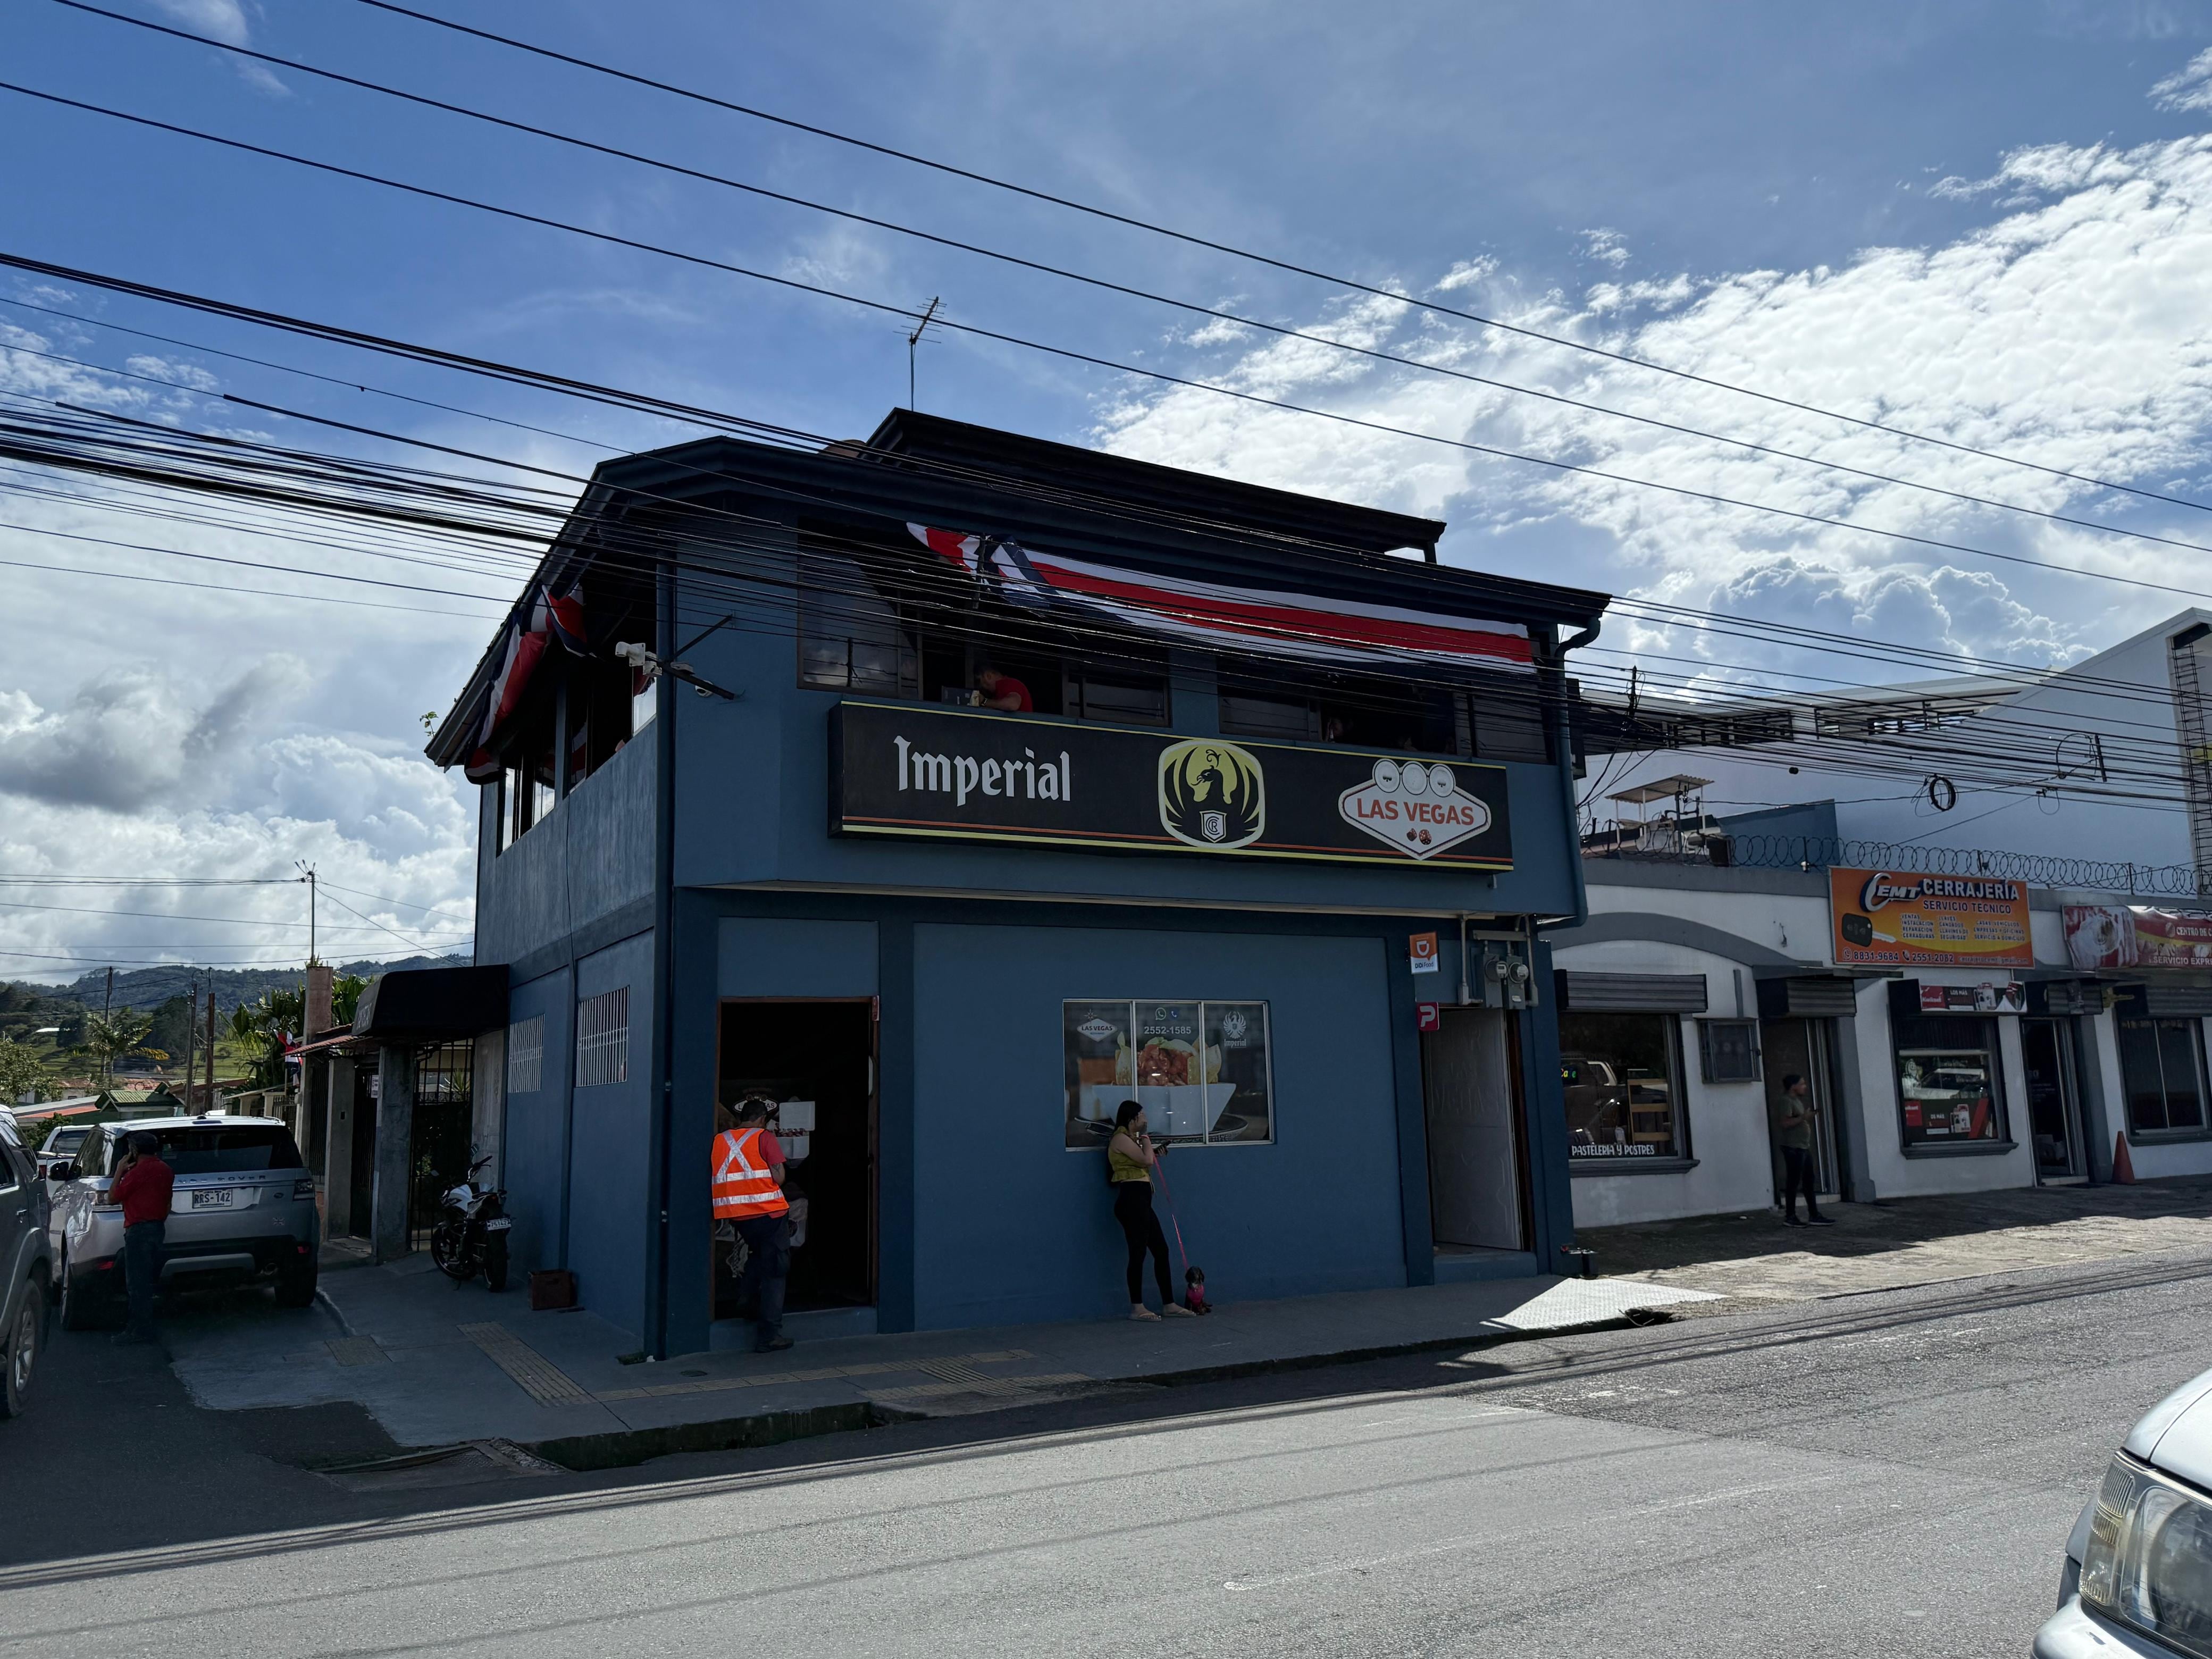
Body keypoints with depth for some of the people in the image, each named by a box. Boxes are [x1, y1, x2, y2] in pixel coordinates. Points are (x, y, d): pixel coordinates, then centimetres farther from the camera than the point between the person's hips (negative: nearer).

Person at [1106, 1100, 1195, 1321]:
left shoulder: (1131, 1140, 23)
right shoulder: (1121, 1139, -7)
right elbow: (1146, 1160, -16)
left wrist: (1155, 1154, 19)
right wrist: (1146, 1142, 0)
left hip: (1141, 1202, 10)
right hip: (1132, 1200, -10)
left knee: (1161, 1250, 9)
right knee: (1138, 1252, -8)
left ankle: (1169, 1304, 13)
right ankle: (1137, 1308, -3)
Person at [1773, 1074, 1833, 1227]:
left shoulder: (1797, 1100, 19)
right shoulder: (1785, 1101, -13)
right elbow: (1785, 1123, -23)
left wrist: (1811, 1116, 13)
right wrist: (1803, 1117, -21)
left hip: (1803, 1146, 10)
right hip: (1793, 1147, -10)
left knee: (1810, 1180, 10)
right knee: (1793, 1181, -6)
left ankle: (1814, 1216, 15)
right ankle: (1790, 1217, -1)